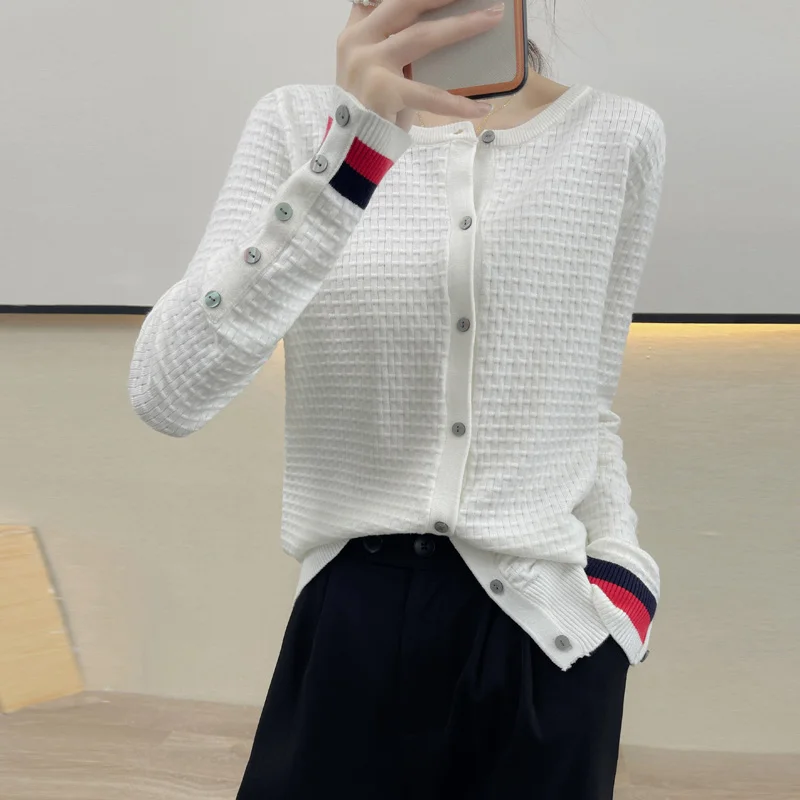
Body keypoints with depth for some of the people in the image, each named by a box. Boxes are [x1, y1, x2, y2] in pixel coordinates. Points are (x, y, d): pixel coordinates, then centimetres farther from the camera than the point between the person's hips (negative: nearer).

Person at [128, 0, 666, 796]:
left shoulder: (618, 136, 2)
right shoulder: (299, 124, -2)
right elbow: (166, 393, -17)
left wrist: (621, 567, -1)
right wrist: (351, 152, -26)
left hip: (547, 637, 1)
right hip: (347, 629, -1)